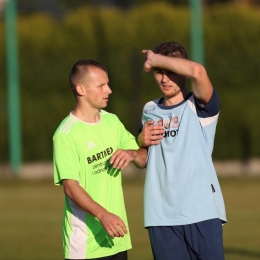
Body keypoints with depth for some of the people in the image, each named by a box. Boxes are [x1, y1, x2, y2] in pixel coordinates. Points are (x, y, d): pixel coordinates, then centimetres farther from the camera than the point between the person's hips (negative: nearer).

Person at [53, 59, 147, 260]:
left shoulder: (112, 122, 9)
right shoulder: (66, 134, -13)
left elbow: (145, 159, 16)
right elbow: (70, 186, -20)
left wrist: (132, 153, -8)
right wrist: (102, 214, -33)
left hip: (116, 236, 7)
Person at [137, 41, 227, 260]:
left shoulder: (200, 106, -1)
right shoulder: (150, 110, 15)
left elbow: (198, 71, -23)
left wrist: (155, 59, -10)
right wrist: (142, 141, 6)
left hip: (202, 211, -4)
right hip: (162, 216, 4)